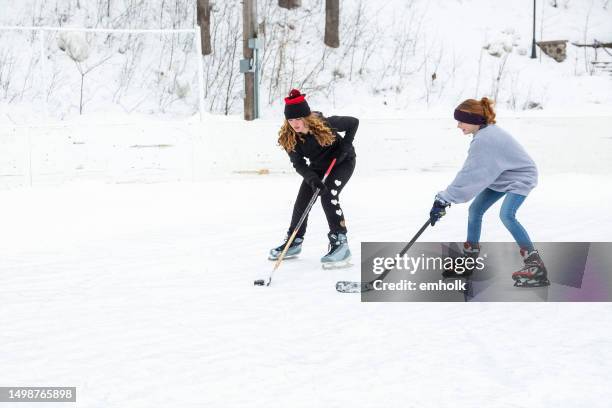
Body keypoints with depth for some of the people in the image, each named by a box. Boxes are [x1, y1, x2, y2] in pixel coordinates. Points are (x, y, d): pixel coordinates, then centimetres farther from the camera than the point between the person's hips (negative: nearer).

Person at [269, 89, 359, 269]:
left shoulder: (326, 125, -33)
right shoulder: (288, 137, -23)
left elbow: (353, 122, -16)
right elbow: (298, 164, -20)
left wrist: (345, 146, -23)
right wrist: (312, 179, -35)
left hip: (342, 162, -5)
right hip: (317, 167, 5)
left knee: (328, 196, -24)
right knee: (302, 200, 1)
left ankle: (340, 244, -20)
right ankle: (294, 242, 21)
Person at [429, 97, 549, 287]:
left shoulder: (484, 140, -31)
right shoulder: (485, 132, -2)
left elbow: (470, 175, -33)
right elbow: (470, 170, 4)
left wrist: (444, 199, -32)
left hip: (520, 177, -10)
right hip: (501, 177, 10)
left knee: (507, 215, -27)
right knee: (475, 209, 7)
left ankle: (535, 266, -24)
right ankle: (470, 256, 22)